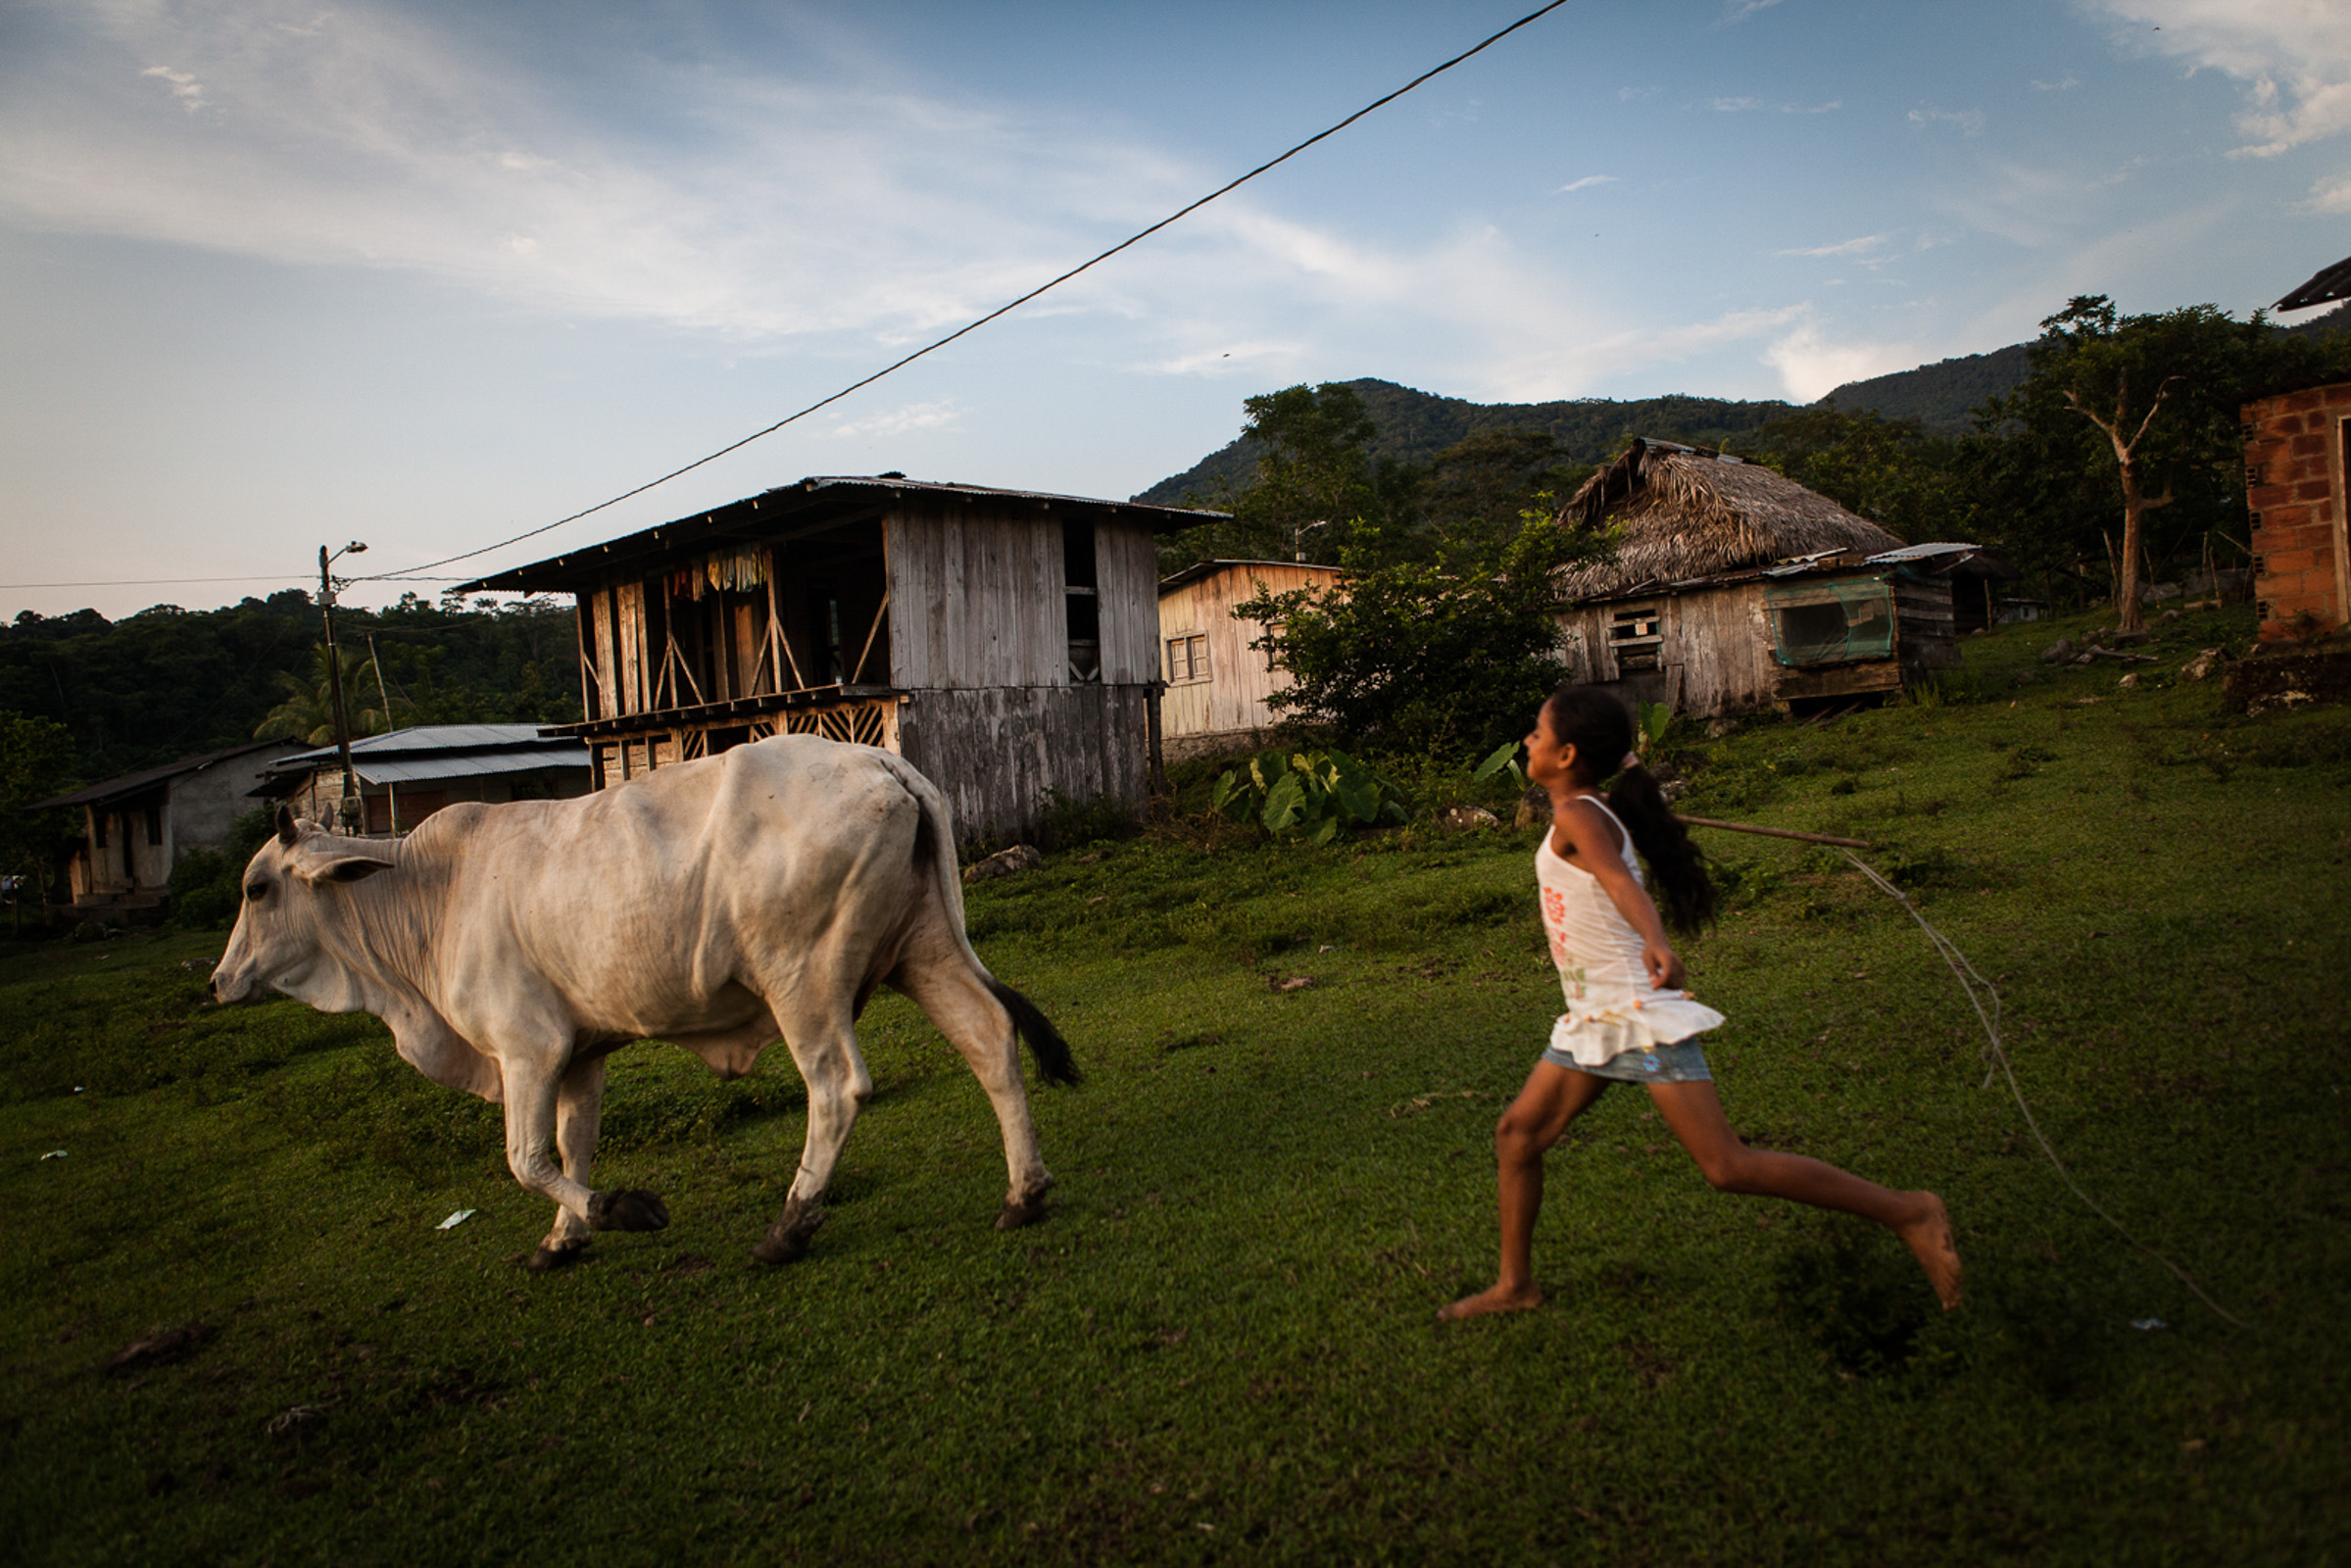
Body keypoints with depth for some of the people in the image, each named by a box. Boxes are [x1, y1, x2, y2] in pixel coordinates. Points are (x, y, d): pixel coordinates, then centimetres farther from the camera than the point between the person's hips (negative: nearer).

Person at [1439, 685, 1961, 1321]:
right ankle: (1515, 1283, 22)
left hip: (1639, 1014, -10)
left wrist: (1655, 941, -51)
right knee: (1518, 1132, 10)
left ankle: (1909, 1212, 5)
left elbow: (1618, 877, -34)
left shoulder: (1575, 816, -15)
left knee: (1728, 1167, -8)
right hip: (1595, 1018, 10)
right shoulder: (1597, 813, 11)